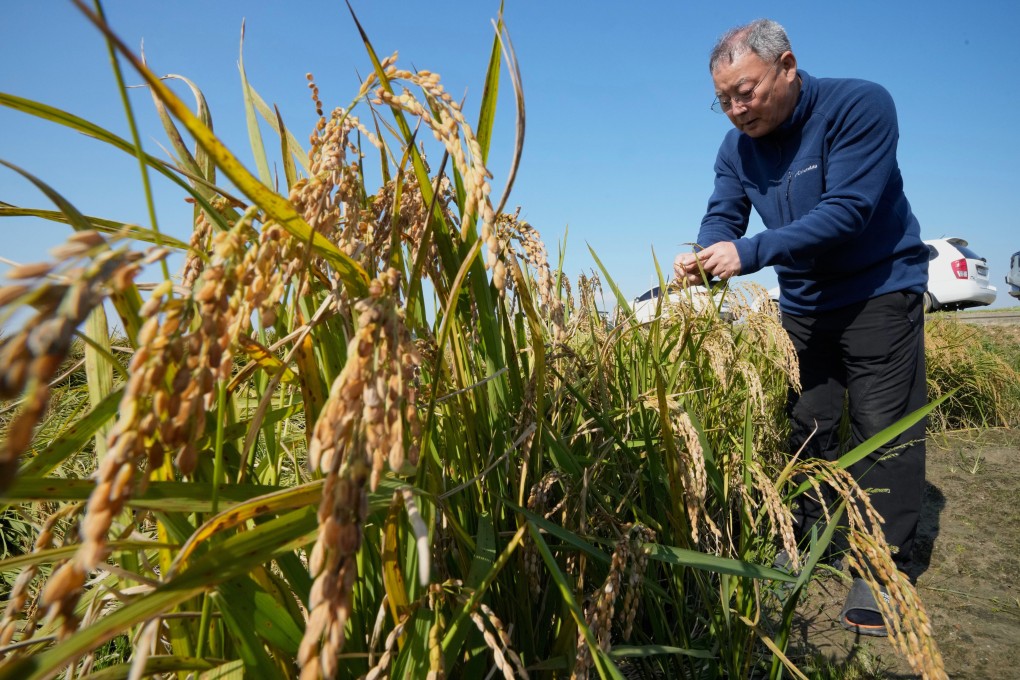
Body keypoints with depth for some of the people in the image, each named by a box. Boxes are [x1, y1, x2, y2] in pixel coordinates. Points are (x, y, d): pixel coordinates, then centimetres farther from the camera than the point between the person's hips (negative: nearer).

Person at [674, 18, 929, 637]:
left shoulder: (860, 106, -20)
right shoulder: (737, 147, -2)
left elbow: (846, 212, -30)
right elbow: (723, 217, -7)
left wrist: (748, 252, -38)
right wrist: (702, 258, -31)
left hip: (880, 291, -5)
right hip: (804, 303, 6)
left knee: (884, 428, -5)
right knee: (807, 424, 11)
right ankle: (802, 540, 26)